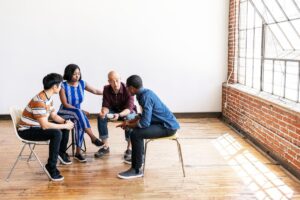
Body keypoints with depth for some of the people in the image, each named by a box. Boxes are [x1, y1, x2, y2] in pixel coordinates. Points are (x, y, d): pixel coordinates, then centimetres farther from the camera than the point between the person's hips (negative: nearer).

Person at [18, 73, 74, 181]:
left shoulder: (48, 97, 2)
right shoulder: (39, 101, -29)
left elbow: (54, 116, 10)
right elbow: (45, 125, -32)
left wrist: (65, 122, -9)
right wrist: (64, 126, -23)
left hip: (37, 126, 10)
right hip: (27, 130, -10)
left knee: (66, 125, 10)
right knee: (57, 133, -30)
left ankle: (61, 153, 25)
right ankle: (51, 167, -20)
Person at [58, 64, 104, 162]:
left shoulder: (82, 83, 0)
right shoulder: (63, 86, -13)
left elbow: (95, 91, 10)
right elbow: (65, 104, -14)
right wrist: (80, 111, -19)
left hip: (76, 112, 3)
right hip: (64, 112, -3)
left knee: (79, 123, -32)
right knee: (77, 111, -36)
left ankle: (78, 152, -25)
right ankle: (93, 138, -37)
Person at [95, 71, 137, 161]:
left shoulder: (127, 89, -27)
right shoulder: (106, 89, -15)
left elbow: (129, 108, -31)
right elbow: (106, 106, -13)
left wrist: (119, 115, -51)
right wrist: (104, 112, -39)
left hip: (128, 111, -4)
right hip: (114, 110, 4)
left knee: (128, 118, -38)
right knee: (101, 117, -24)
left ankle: (129, 148, -25)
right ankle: (106, 146, -12)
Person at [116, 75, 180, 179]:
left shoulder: (145, 97, -22)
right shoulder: (145, 92, 7)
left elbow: (145, 123, -25)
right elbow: (145, 115, 19)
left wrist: (128, 125, -9)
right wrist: (129, 122, 11)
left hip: (168, 127, -10)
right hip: (166, 123, 10)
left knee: (135, 134, -21)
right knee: (137, 128, 23)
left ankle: (136, 170, -12)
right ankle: (138, 156, 38)